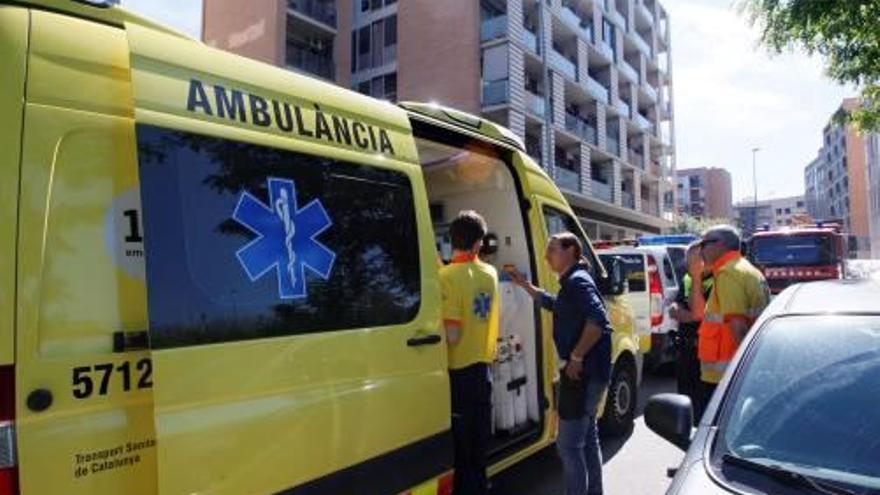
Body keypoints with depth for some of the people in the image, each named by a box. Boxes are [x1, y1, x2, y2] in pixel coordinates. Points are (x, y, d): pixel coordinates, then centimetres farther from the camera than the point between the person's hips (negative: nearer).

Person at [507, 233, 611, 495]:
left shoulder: (577, 280, -17)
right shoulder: (571, 282, 14)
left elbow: (599, 321, -31)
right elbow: (554, 304, 34)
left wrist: (576, 357, -25)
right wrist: (524, 284, 31)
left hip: (583, 371, -11)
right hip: (587, 371, 11)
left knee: (569, 444, -5)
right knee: (587, 437, 22)